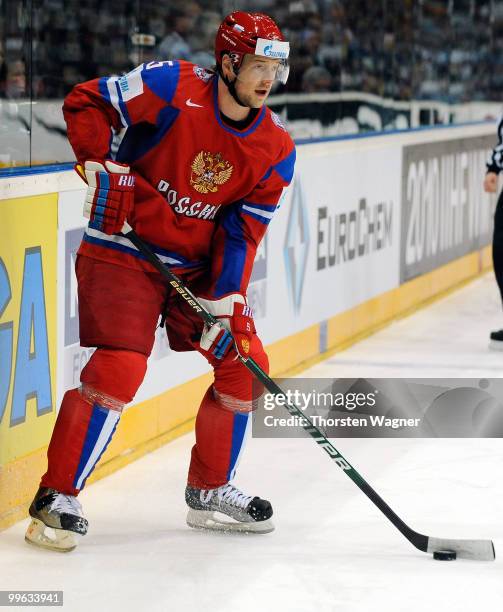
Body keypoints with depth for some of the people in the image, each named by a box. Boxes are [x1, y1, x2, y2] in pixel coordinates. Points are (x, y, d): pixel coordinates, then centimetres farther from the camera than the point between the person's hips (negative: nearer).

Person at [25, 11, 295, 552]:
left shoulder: (276, 150, -3)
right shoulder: (174, 89, -18)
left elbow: (242, 232, -4)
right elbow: (85, 103, -12)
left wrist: (227, 300, -15)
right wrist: (103, 167, -23)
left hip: (199, 264, 6)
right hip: (123, 250, -6)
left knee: (245, 364, 4)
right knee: (119, 370, -20)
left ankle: (210, 492, 22)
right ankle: (57, 497, -8)